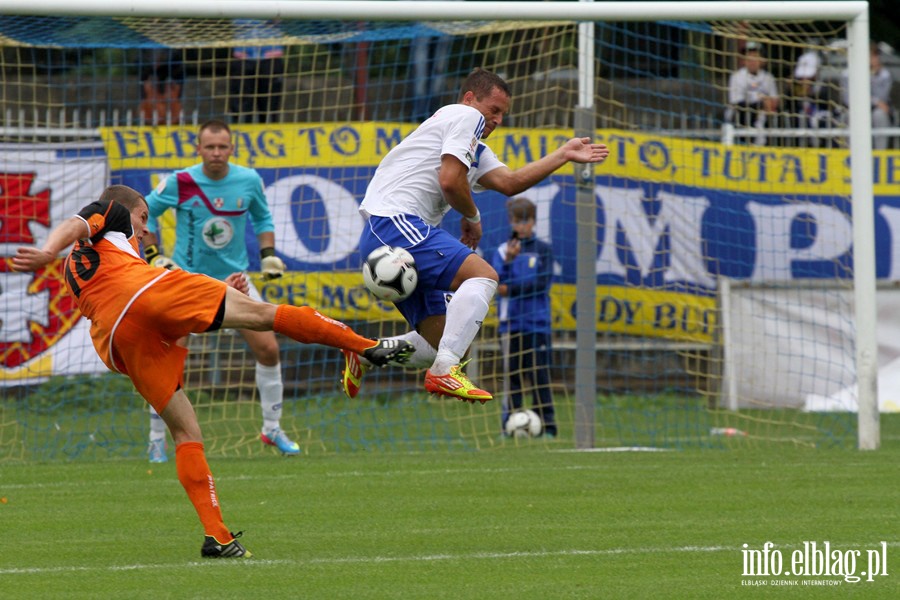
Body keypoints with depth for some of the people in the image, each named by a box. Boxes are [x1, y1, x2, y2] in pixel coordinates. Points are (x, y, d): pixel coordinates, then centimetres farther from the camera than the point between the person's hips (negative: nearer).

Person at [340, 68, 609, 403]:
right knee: (482, 275, -22)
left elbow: (508, 182, 17)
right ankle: (445, 372, -32)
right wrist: (472, 216, 4)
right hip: (395, 223, -10)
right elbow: (450, 181, -13)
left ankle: (364, 355, 16)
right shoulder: (466, 116, 0)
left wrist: (564, 155, 18)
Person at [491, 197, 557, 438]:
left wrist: (511, 288, -7)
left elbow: (542, 282, -5)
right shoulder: (503, 250, 9)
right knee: (512, 375, 3)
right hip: (510, 322, 2)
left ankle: (547, 426, -2)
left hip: (537, 321, -2)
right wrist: (508, 261, -17)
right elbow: (496, 282, -2)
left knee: (539, 374, -4)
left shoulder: (543, 250, 5)